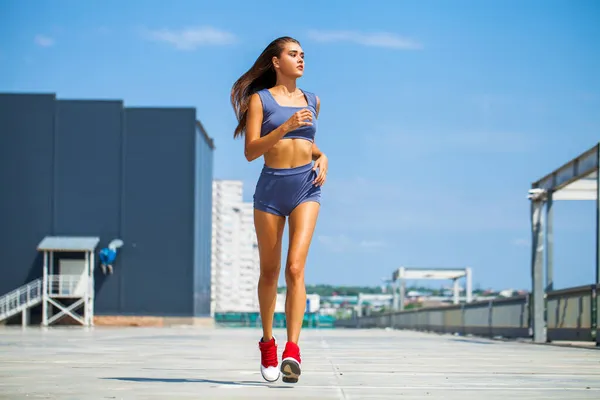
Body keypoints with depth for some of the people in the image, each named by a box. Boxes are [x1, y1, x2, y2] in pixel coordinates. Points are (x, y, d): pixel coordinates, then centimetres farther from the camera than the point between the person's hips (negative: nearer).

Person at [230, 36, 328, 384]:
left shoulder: (312, 101, 14)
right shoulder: (260, 99, 2)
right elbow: (251, 151, -8)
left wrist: (321, 157, 10)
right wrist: (286, 125, -18)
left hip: (307, 186, 1)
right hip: (271, 187, -1)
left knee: (295, 268, -15)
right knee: (269, 271, 8)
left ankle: (292, 349, -23)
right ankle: (268, 342, 27)